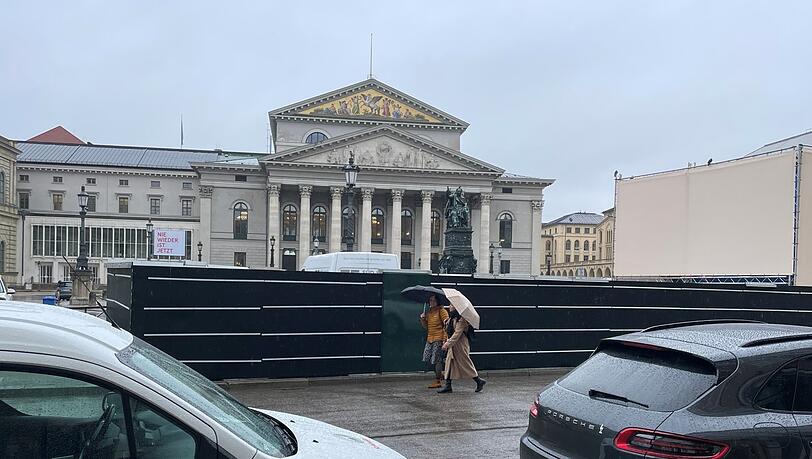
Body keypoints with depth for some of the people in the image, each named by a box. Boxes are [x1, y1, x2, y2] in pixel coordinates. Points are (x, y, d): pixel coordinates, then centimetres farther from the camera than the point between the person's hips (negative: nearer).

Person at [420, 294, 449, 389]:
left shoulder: (442, 311, -5)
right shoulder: (428, 312, 16)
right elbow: (426, 326, 18)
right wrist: (422, 319, 0)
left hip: (439, 338, -7)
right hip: (430, 338, 7)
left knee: (437, 359, -6)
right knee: (430, 359, 6)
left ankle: (438, 381, 0)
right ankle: (439, 375, 23)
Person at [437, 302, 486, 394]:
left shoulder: (461, 319, -18)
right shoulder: (452, 317, 11)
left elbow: (457, 333, -23)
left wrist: (448, 343, -25)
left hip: (460, 344, -9)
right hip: (452, 344, 9)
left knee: (466, 364, -1)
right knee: (449, 362, 5)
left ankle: (479, 381, 13)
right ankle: (448, 386, 6)